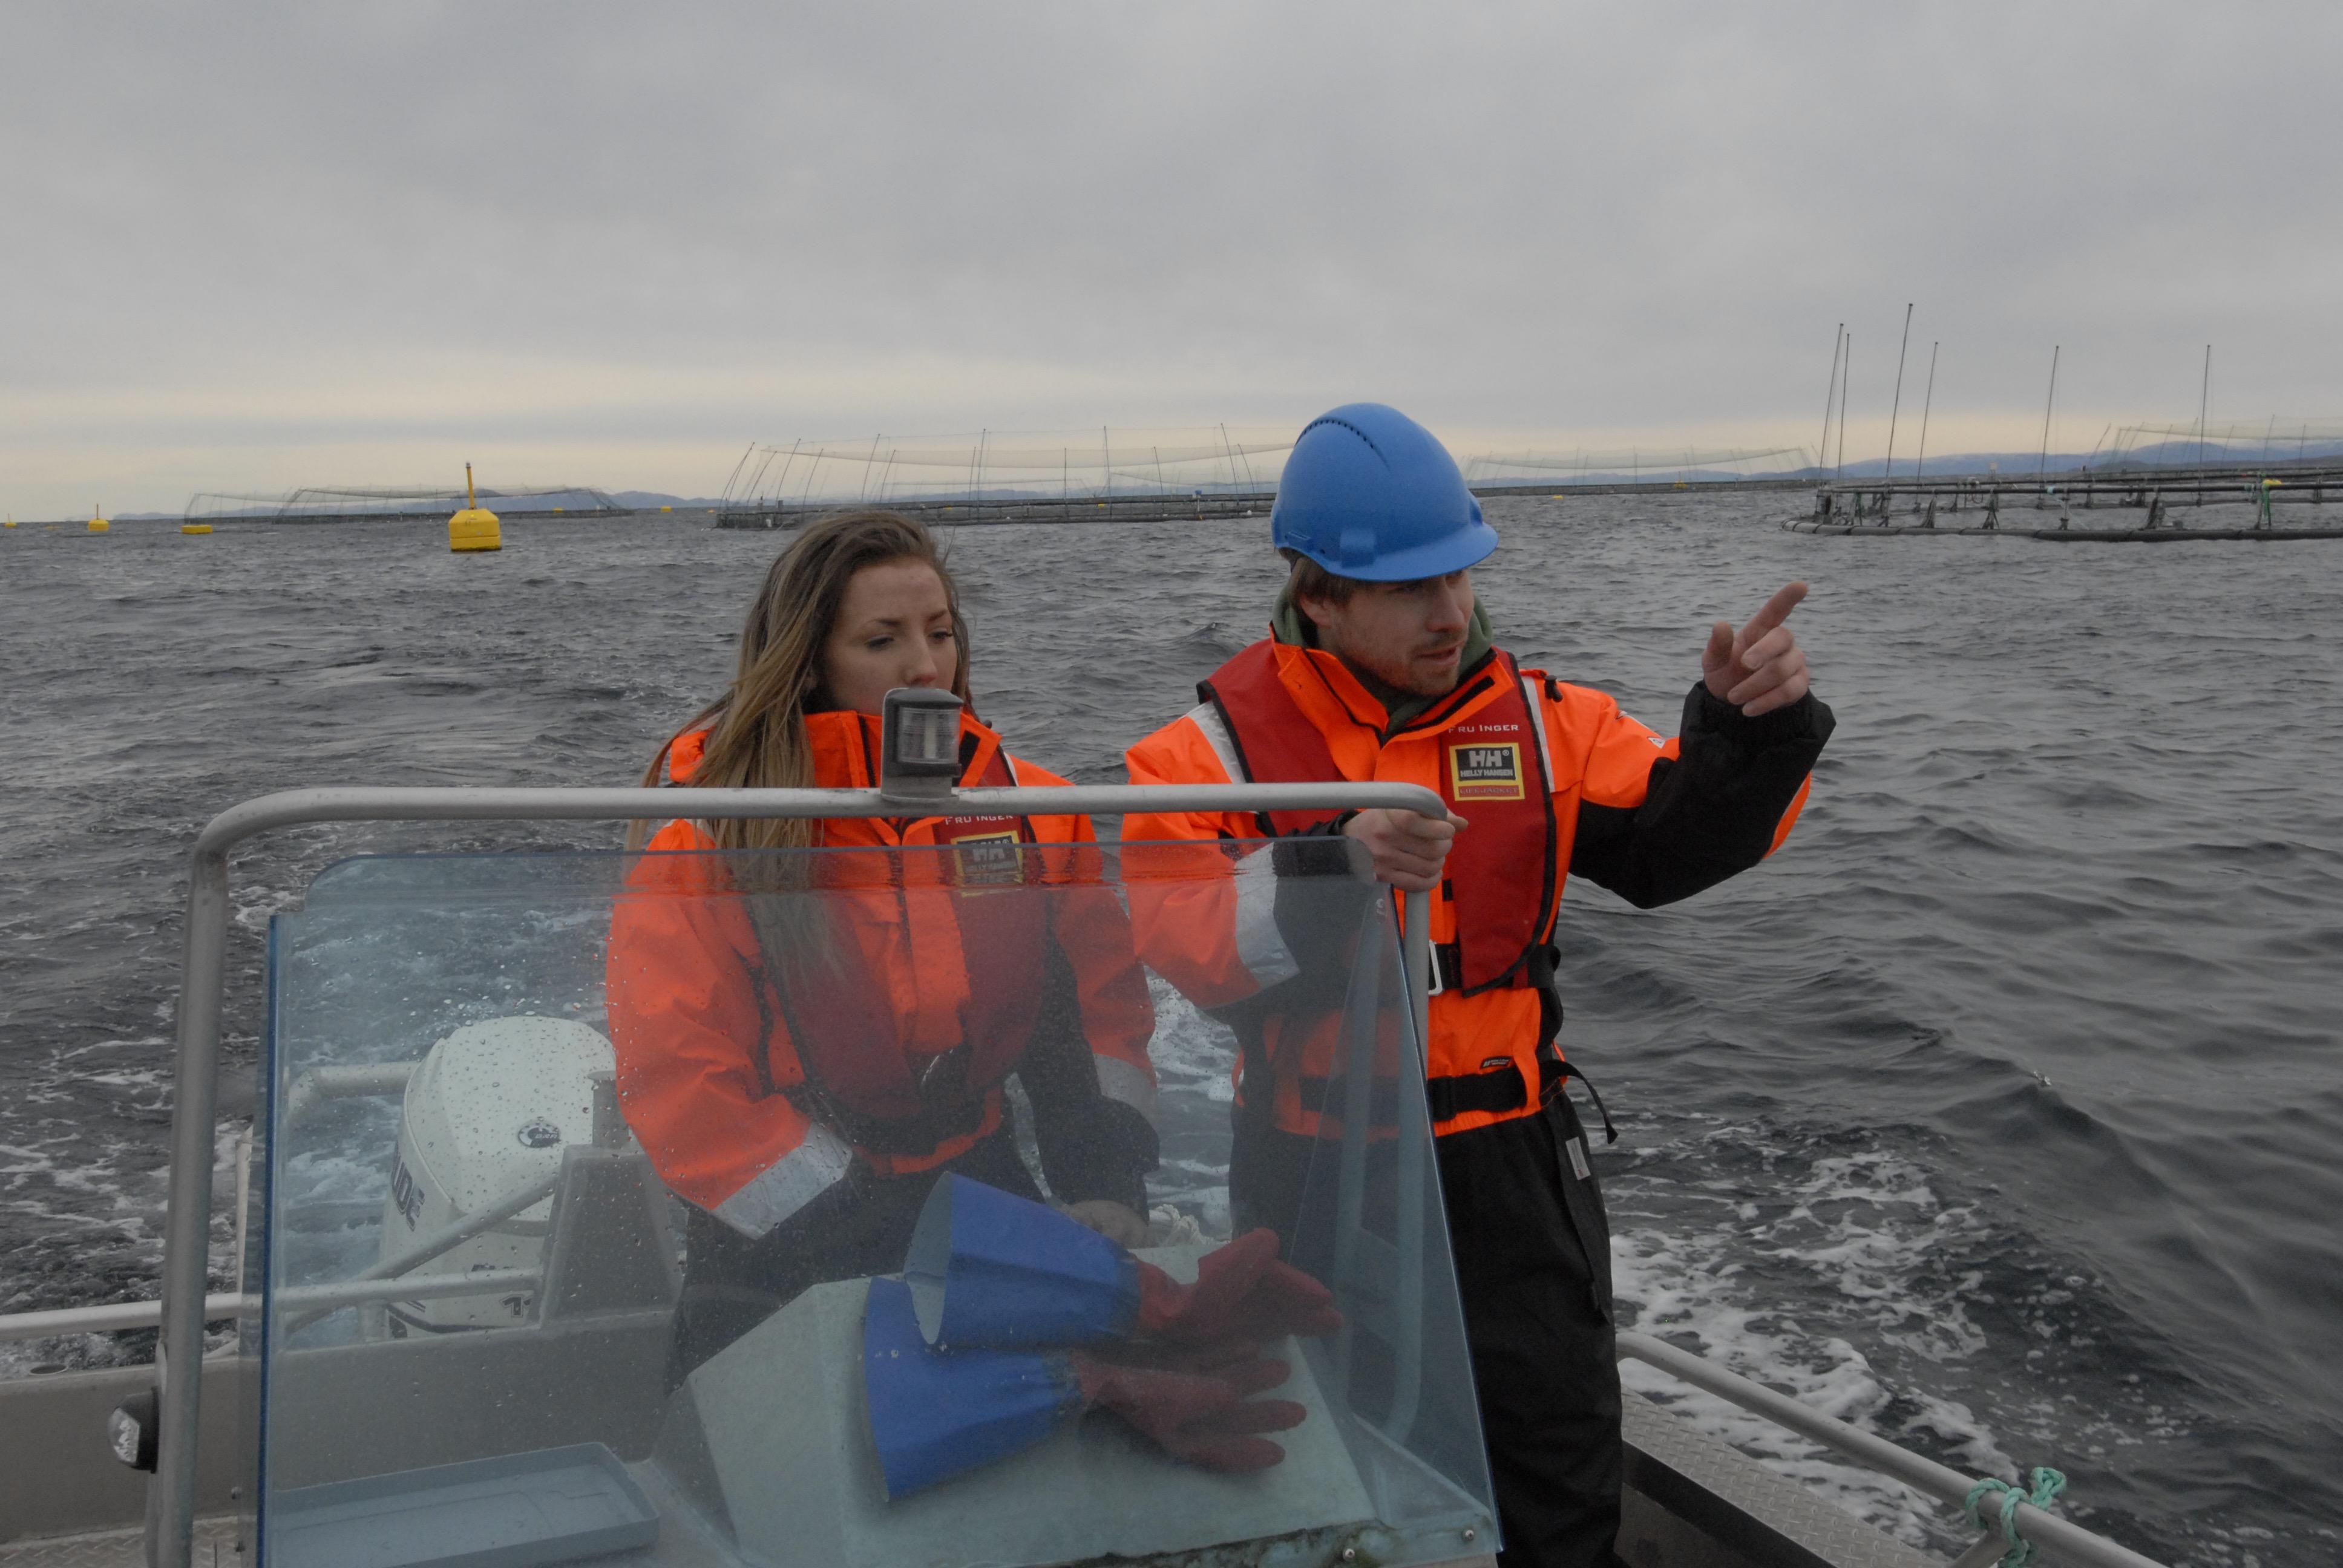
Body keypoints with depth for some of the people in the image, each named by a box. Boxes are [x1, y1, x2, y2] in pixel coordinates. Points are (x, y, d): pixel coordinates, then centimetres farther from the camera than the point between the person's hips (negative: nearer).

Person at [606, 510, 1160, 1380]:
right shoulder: (712, 834, -10)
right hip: (778, 1248, -3)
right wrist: (877, 1235, -16)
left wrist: (1105, 1185, -7)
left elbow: (1103, 1006, 8)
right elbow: (677, 1076, -12)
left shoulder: (1034, 811, 1)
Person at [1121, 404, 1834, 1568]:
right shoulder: (1226, 740, -10)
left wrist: (1749, 730, -19)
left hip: (1511, 1164, 2)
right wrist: (1328, 872, -35)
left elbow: (1675, 839, -2)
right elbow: (1171, 932, -20)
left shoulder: (1533, 720, 0)